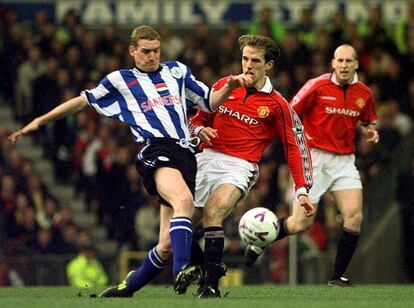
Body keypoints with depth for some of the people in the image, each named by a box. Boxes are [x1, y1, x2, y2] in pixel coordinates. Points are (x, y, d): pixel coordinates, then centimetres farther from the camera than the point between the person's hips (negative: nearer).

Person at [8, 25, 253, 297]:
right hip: (155, 150, -4)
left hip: (185, 154, 4)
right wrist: (39, 121, 23)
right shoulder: (120, 80, 17)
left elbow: (210, 102, 28)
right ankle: (182, 270, -52)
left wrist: (231, 86, 9)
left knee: (167, 245, -4)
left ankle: (128, 287, 15)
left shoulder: (177, 72, 25)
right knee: (184, 200, -38)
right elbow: (83, 101, 23)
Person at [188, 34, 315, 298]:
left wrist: (302, 190, -4)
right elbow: (198, 120, 21)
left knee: (212, 214, -30)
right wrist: (201, 130, -4)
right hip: (207, 159, 5)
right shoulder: (224, 86, 11)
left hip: (240, 167, -5)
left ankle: (211, 284, -24)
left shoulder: (277, 105, 2)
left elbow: (295, 147, 4)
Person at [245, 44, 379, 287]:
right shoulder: (317, 86, -10)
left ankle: (338, 276, 0)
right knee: (302, 223, -4)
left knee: (354, 217, -13)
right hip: (315, 157, -4)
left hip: (345, 160, 4)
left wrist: (369, 131, 0)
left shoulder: (364, 93, 4)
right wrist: (301, 137, -18)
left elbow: (367, 122, 22)